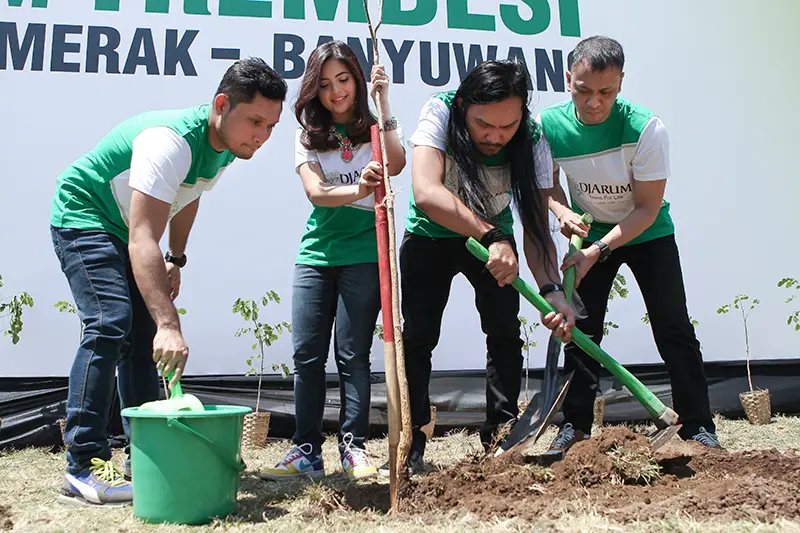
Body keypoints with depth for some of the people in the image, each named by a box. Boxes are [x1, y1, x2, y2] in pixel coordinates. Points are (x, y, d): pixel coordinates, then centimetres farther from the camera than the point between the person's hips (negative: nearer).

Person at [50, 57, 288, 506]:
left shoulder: (227, 146, -6)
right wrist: (169, 323, -51)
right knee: (110, 324, -23)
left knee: (142, 337, 5)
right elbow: (142, 240, -43)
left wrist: (176, 260, 14)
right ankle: (84, 469, -18)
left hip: (123, 231, 9)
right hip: (82, 218, -9)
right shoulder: (170, 141, -35)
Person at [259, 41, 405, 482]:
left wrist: (382, 101, -14)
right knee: (306, 354, 0)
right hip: (316, 254, 2)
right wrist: (358, 190, -28)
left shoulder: (374, 126, 6)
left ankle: (354, 448, 7)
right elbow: (316, 192, -9)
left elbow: (396, 164, -16)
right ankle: (306, 451, 10)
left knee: (352, 354, -2)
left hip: (364, 255, -2)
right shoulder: (308, 135, 8)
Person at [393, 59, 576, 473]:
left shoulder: (532, 142, -24)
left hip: (495, 240, 2)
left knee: (505, 334, -6)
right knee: (417, 338, -4)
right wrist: (491, 236, -53)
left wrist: (552, 291, -42)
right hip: (429, 237, -1)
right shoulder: (439, 112, -31)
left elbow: (536, 228, -26)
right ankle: (409, 446, 7)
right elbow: (426, 194, -45)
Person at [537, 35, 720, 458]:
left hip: (648, 234, -2)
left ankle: (699, 427, 5)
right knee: (579, 329, -2)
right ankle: (575, 426, 10)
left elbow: (647, 209, -21)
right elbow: (546, 182, 2)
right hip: (590, 233, 2)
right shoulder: (548, 125, -18)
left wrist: (597, 252, -28)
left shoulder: (646, 128, -27)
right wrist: (561, 211, -19)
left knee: (674, 330, -7)